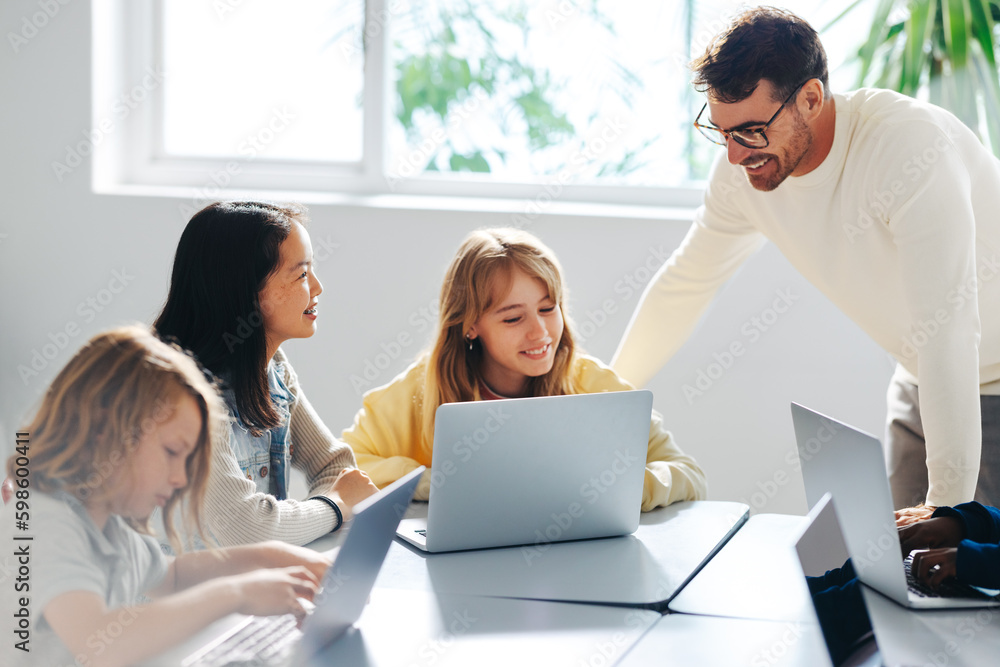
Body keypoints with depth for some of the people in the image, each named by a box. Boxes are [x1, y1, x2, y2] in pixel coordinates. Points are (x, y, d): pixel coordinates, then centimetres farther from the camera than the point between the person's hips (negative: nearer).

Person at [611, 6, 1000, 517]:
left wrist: (949, 499, -38)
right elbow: (684, 285, 8)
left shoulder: (908, 144, -32)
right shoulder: (743, 168, -10)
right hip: (922, 380, 6)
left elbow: (947, 326, -36)